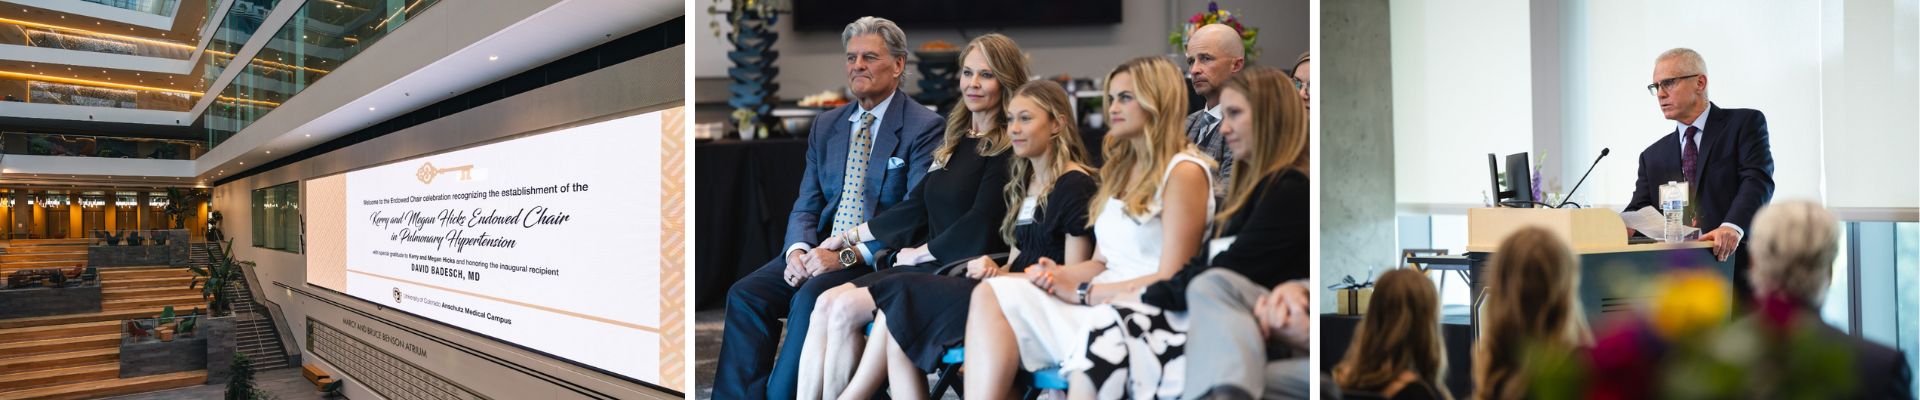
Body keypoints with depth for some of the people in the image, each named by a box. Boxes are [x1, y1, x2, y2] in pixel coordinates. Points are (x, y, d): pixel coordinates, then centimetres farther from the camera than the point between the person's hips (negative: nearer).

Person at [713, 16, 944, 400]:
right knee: (745, 293, -14)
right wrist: (798, 250, -9)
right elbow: (806, 206, 13)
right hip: (823, 251, 6)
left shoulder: (924, 127, -5)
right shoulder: (826, 125, 15)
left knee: (811, 297, -30)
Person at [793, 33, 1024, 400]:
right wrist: (849, 238, 18)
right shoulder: (956, 139, 18)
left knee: (845, 309, -22)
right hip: (924, 263, 8)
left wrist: (919, 253, -6)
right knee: (825, 304, -12)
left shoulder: (1008, 148, -7)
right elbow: (916, 206, 19)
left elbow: (980, 225, -13)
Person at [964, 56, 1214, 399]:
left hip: (1152, 316, -8)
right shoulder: (1120, 169, 21)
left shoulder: (1184, 172, -3)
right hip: (1103, 304, 8)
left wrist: (1084, 292, -11)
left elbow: (1169, 281, -9)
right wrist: (1058, 274, -4)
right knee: (991, 294, -16)